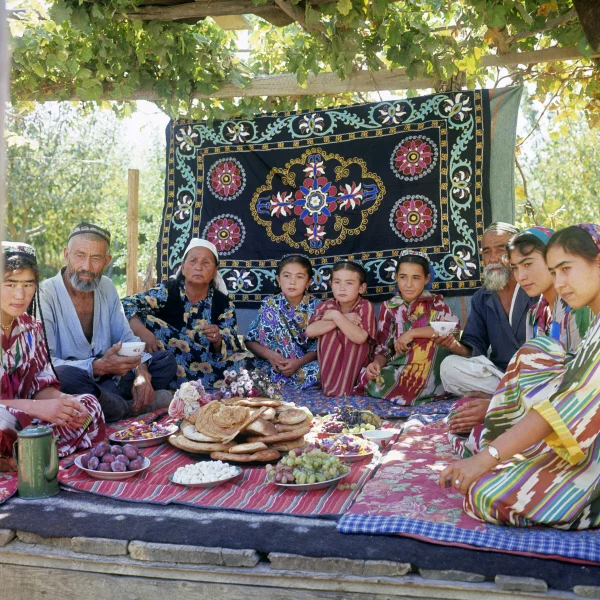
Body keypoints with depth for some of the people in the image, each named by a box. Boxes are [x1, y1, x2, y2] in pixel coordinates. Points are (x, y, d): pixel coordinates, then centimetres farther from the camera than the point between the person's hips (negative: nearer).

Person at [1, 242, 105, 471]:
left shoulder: (32, 327, 7)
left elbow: (41, 384, 8)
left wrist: (63, 402, -15)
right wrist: (37, 407, -27)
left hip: (22, 418, 7)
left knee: (88, 406, -9)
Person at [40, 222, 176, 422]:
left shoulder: (107, 288, 8)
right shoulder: (45, 295, -14)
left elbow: (127, 338, 8)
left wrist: (141, 372, -14)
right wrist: (97, 367, -37)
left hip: (107, 377, 6)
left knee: (165, 361, -2)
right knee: (65, 376, -39)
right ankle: (134, 408, -15)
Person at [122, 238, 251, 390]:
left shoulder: (224, 304, 3)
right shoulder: (167, 291, -2)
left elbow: (231, 350, -3)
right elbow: (125, 305, -13)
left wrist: (218, 341, -26)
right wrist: (142, 331, -32)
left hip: (205, 373, 2)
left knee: (244, 359, -18)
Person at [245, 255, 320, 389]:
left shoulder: (316, 307, -4)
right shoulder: (270, 305, -3)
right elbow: (250, 340, -2)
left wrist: (299, 362, -25)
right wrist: (269, 354, -21)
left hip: (306, 362, -1)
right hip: (273, 365, 1)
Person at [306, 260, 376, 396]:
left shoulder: (366, 307, -16)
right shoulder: (326, 306, -7)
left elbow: (360, 337, -33)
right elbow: (310, 331, -26)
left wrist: (336, 316, -30)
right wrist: (343, 320, -29)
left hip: (357, 364, -2)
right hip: (331, 362, 2)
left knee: (355, 337, -30)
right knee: (329, 331, -22)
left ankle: (341, 389, -27)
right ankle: (329, 384, -21)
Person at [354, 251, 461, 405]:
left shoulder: (435, 303, 2)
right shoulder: (389, 307, 7)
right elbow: (383, 348, 4)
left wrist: (412, 333, -20)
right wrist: (376, 363, -19)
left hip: (428, 372, -2)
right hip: (397, 368, 2)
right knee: (369, 377, -27)